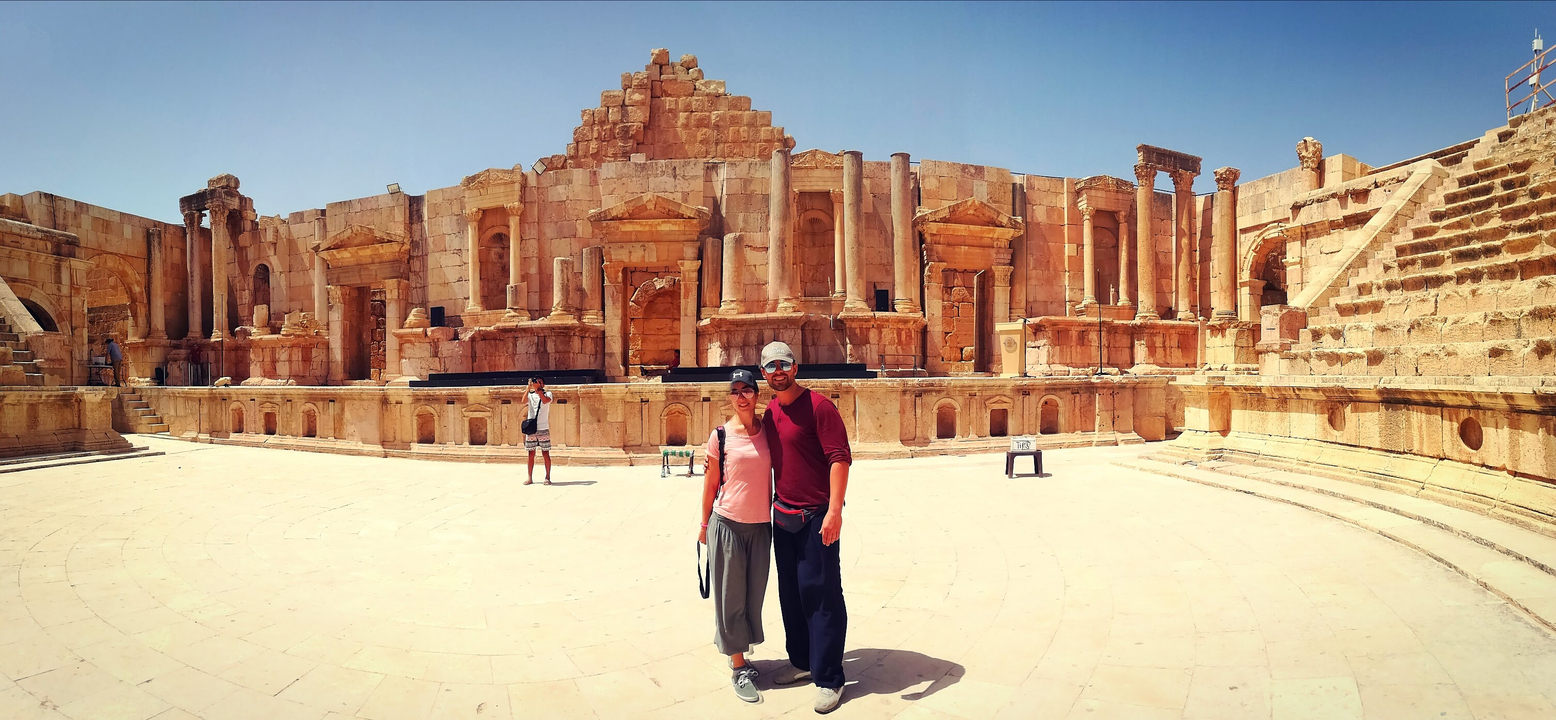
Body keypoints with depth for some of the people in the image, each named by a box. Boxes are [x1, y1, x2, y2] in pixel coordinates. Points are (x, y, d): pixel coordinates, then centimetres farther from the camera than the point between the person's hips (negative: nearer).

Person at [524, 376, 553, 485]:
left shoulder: (547, 393, 4)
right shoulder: (530, 395, 11)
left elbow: (545, 401, -18)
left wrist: (539, 390, -17)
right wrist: (529, 387, -14)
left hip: (543, 428, -2)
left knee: (545, 453, -1)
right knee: (531, 453, 5)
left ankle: (548, 477, 5)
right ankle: (530, 478, 10)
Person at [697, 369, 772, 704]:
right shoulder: (721, 436, -7)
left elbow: (770, 477, 10)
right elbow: (711, 484, 0)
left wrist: (773, 516, 10)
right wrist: (704, 525, 5)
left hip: (761, 526, 3)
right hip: (727, 524, -3)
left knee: (754, 593, 12)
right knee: (731, 594, 4)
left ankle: (739, 653, 32)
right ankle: (739, 667, 15)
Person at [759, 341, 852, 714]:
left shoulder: (818, 405, -13)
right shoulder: (769, 412, 9)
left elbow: (840, 458, -19)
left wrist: (835, 509, -26)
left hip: (816, 516, -7)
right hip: (783, 515, 7)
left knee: (820, 593, -2)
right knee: (790, 592, 15)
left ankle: (828, 679, 9)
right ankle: (802, 661, 32)